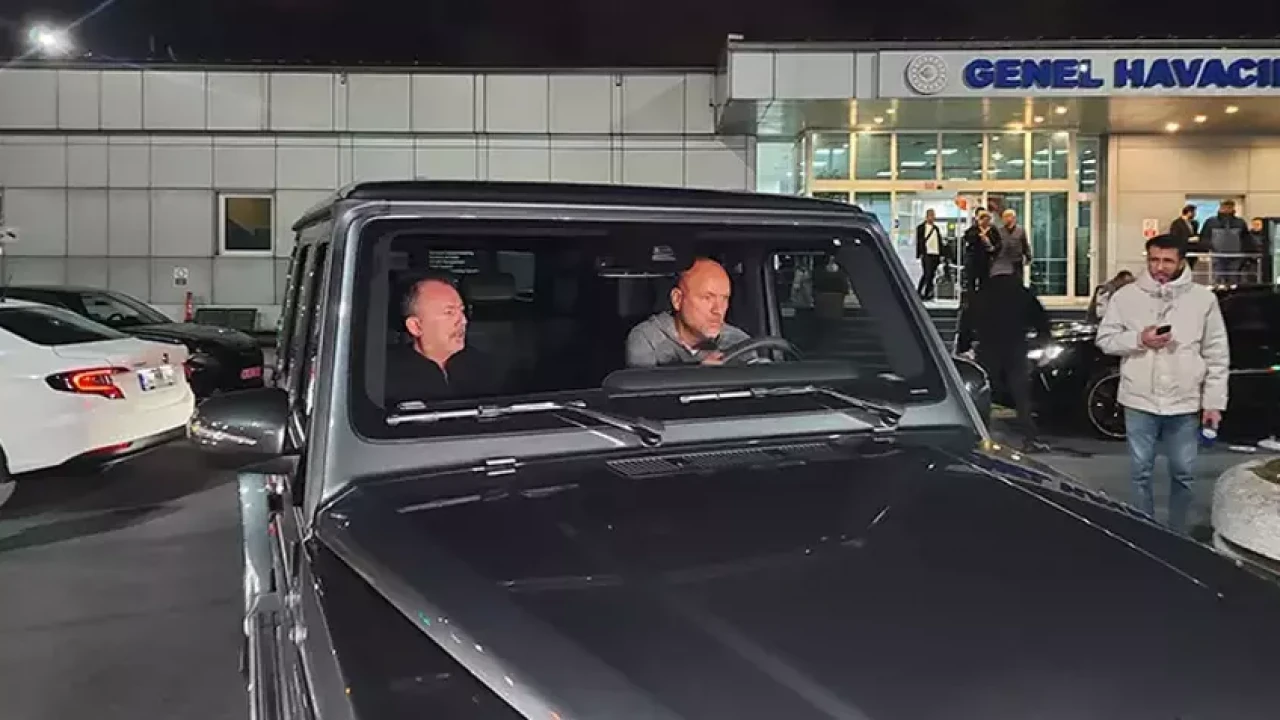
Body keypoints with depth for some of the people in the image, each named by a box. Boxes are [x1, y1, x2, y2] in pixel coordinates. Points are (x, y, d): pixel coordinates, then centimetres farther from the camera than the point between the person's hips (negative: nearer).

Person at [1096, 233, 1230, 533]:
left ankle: (1177, 533, 28)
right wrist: (1138, 339, -16)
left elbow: (1217, 355, 2)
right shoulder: (1126, 296, -2)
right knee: (1140, 472, 9)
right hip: (1139, 401, 0)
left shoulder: (1203, 298, -1)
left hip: (1186, 404, 0)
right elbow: (1105, 339, 2)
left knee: (1184, 473, 11)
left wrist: (1214, 402, -1)